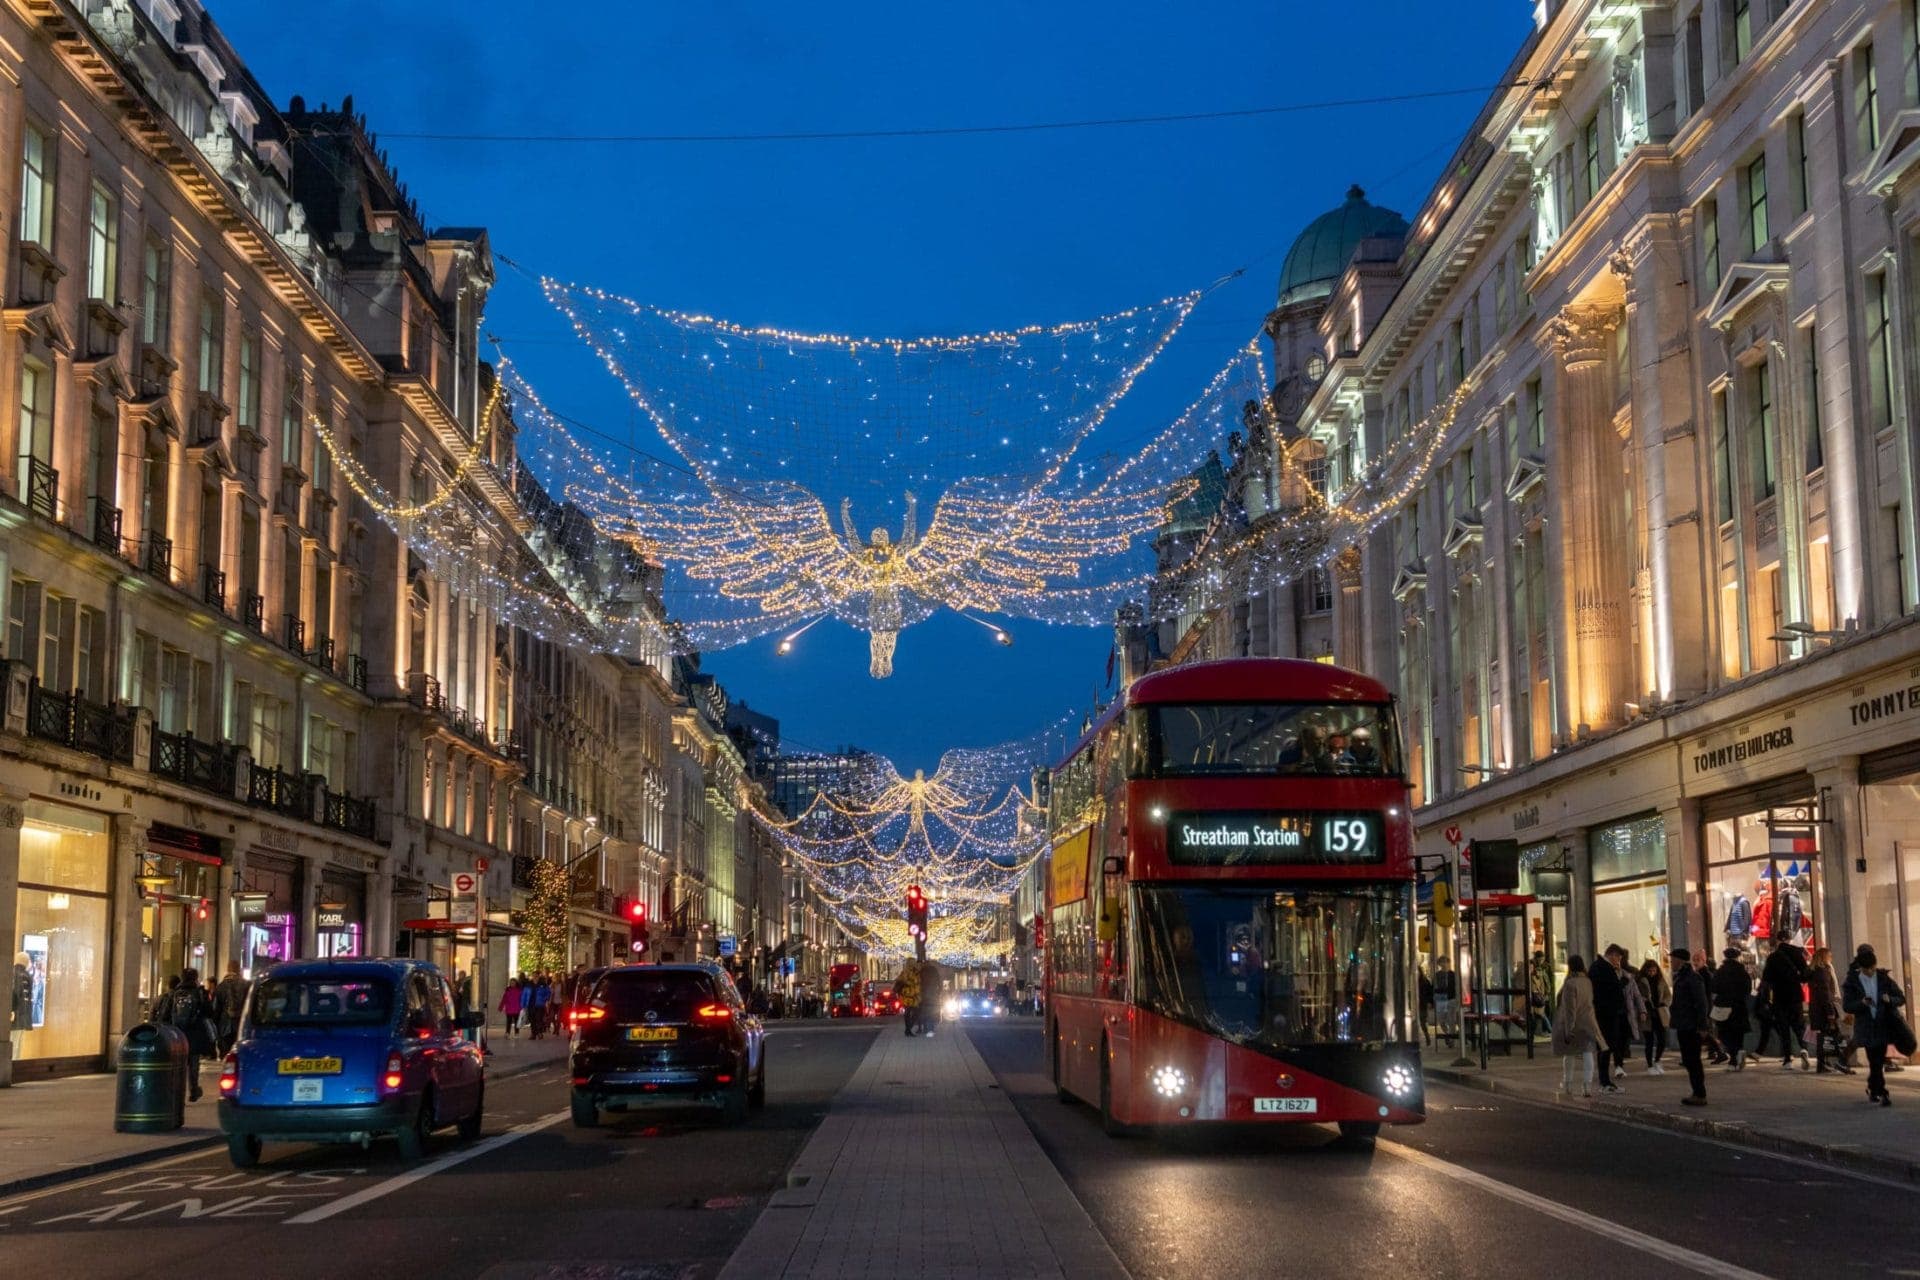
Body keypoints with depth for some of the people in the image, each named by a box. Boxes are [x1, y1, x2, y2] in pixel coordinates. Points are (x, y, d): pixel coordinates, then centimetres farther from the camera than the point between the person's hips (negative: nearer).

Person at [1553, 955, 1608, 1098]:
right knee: (1588, 1054, -1)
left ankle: (1567, 1085, 25)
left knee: (1569, 1055, 12)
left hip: (1573, 1023, -4)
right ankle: (1587, 1086, -11)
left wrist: (1568, 1030, -19)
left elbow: (1570, 1009, -20)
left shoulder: (1570, 984, -19)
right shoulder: (1588, 982, 2)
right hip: (1588, 1024, 4)